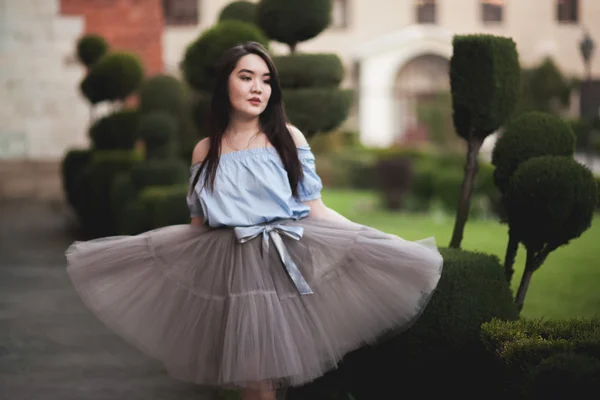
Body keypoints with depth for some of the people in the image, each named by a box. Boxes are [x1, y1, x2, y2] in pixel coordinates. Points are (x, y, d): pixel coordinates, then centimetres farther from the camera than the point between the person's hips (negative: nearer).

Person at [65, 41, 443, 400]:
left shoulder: (288, 138, 1)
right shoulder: (206, 150, 7)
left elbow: (315, 210, 0)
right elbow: (198, 224, 12)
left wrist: (376, 240, -9)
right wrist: (137, 249, 8)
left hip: (284, 262, -2)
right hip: (229, 264, 2)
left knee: (278, 366, -2)